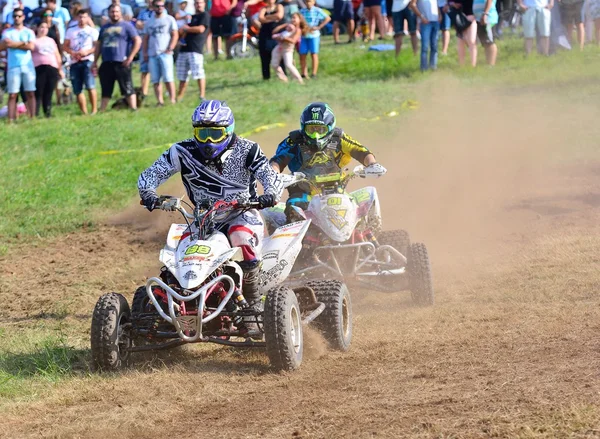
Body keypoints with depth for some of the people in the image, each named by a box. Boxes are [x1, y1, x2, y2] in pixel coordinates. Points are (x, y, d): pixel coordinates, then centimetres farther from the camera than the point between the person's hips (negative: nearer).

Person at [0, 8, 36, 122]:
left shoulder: (29, 32, 10)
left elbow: (31, 46, -5)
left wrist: (14, 44, -3)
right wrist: (23, 43, -8)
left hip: (28, 66, 1)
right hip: (13, 67, -1)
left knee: (30, 93, -1)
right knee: (12, 95, -5)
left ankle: (32, 118, 0)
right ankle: (11, 120, -7)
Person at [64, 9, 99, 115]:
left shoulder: (93, 31, 7)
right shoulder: (71, 31, 16)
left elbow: (97, 46, -1)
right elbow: (65, 46, 13)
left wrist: (87, 52, -17)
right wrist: (72, 53, -7)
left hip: (87, 61, -4)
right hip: (74, 62, 4)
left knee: (90, 86, -19)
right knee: (77, 89, 2)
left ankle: (94, 110, -14)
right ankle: (84, 112, 9)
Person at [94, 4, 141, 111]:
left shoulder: (126, 26, 1)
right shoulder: (104, 28, 19)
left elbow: (138, 41, -5)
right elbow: (99, 45, 23)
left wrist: (130, 57, -12)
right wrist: (95, 61, 15)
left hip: (121, 63, -5)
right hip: (106, 63, 5)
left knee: (127, 88, -7)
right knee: (106, 90, 10)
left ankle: (134, 109, -7)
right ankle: (101, 111, 14)